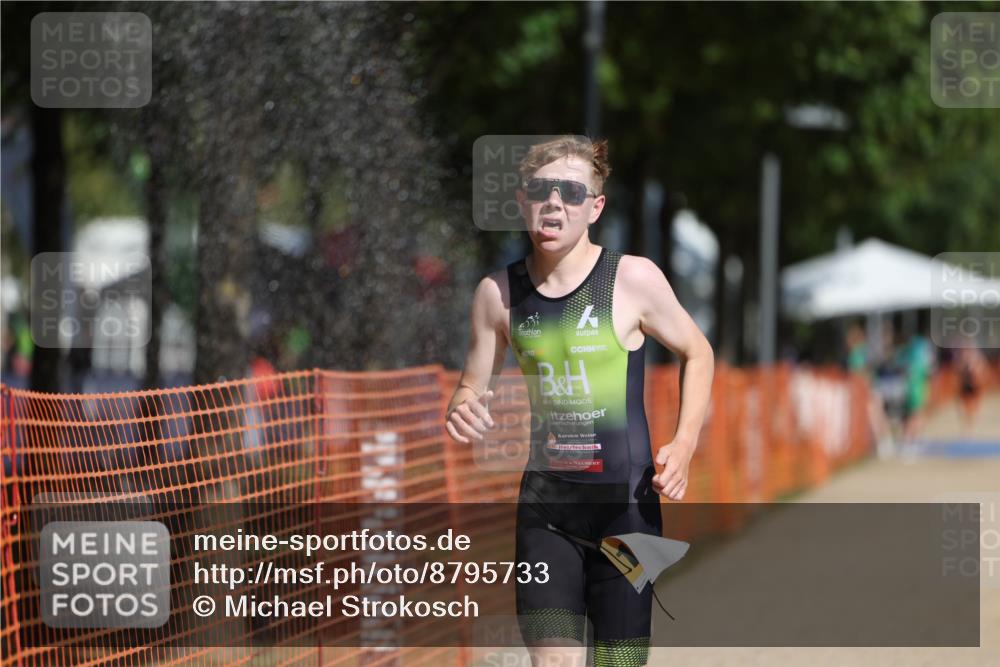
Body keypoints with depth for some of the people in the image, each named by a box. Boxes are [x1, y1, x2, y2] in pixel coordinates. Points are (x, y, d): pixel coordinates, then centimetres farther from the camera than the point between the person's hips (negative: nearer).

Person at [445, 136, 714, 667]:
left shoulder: (632, 278, -6)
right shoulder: (498, 292, 2)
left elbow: (697, 353, 8)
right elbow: (473, 386, 13)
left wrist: (683, 445, -5)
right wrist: (462, 413, -11)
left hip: (625, 501, -2)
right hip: (545, 504, 2)